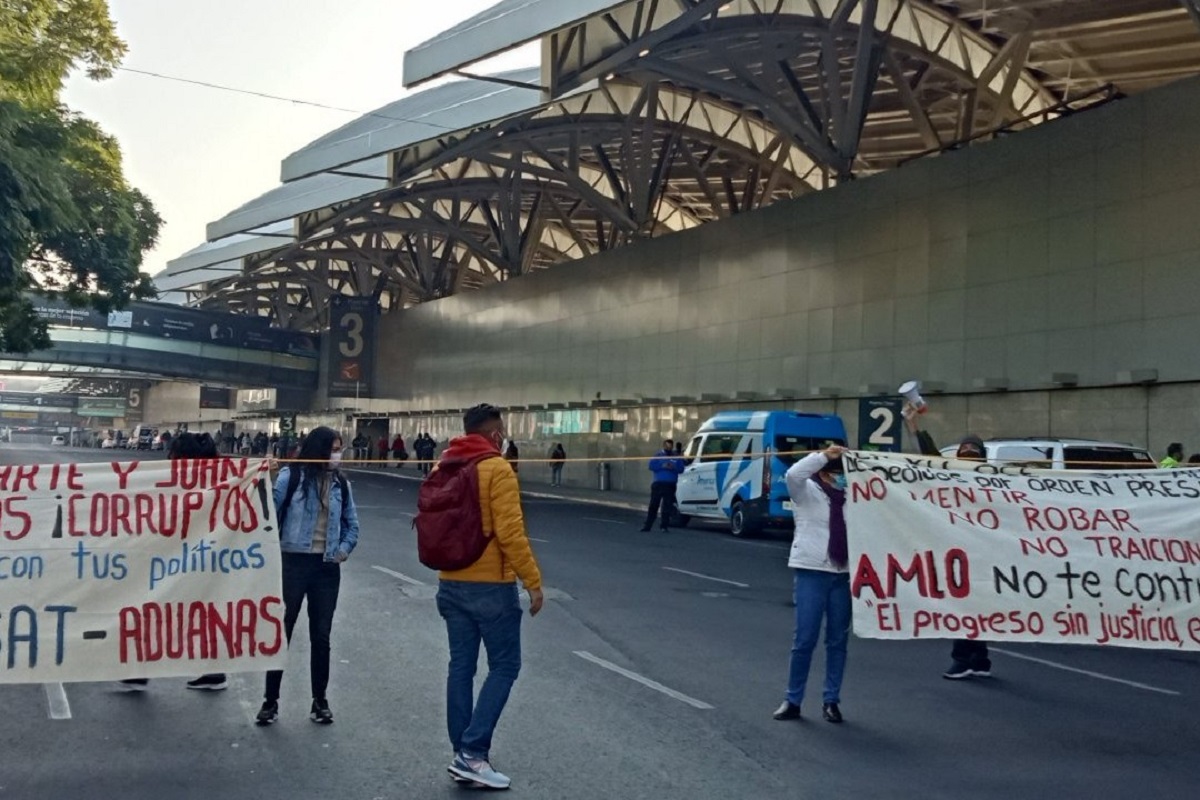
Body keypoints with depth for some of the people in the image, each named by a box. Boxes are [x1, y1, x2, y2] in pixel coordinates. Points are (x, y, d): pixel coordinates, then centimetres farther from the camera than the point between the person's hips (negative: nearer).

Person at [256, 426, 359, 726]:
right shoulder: (291, 476, -6)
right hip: (294, 562, -3)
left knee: (321, 636, 10)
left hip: (327, 567, 3)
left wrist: (345, 548, 1)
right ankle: (270, 700, 16)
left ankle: (320, 701, 21)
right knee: (281, 632, 5)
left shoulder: (340, 483, 6)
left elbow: (352, 522, 13)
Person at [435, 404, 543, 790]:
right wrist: (533, 580, -15)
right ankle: (473, 751, -5)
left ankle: (463, 752, 15)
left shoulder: (443, 468, 9)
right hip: (491, 585, -7)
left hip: (451, 584, 7)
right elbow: (510, 532, -20)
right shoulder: (497, 469, -14)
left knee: (461, 666, 11)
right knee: (504, 666, 2)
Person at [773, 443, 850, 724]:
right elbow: (793, 474, -20)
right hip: (811, 571, -4)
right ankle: (792, 700, 9)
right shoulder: (806, 491, 0)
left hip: (843, 574, 4)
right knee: (805, 639, -2)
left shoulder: (850, 497, 11)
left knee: (838, 640, 8)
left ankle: (831, 700, 18)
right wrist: (824, 456, -22)